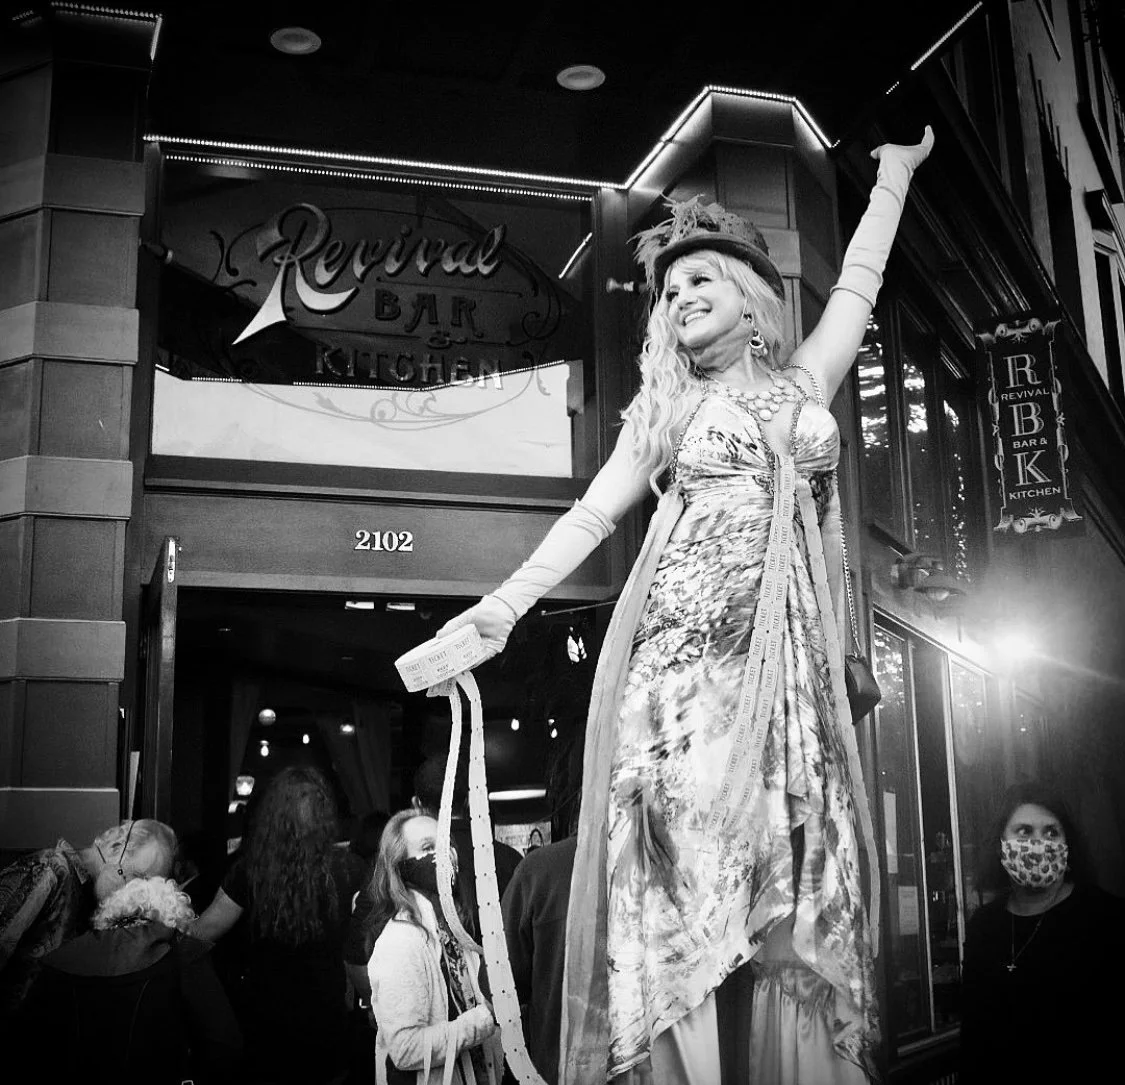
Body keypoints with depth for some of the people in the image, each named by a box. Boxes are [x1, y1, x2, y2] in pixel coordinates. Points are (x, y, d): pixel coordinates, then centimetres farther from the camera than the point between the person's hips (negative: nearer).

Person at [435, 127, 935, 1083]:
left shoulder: (803, 382, 19)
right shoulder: (665, 406, 17)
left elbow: (859, 286, 27)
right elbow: (593, 514, 12)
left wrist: (895, 170, 35)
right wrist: (506, 603, 3)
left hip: (787, 662, 2)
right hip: (683, 653, -1)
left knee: (792, 883, -4)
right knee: (690, 876, -10)